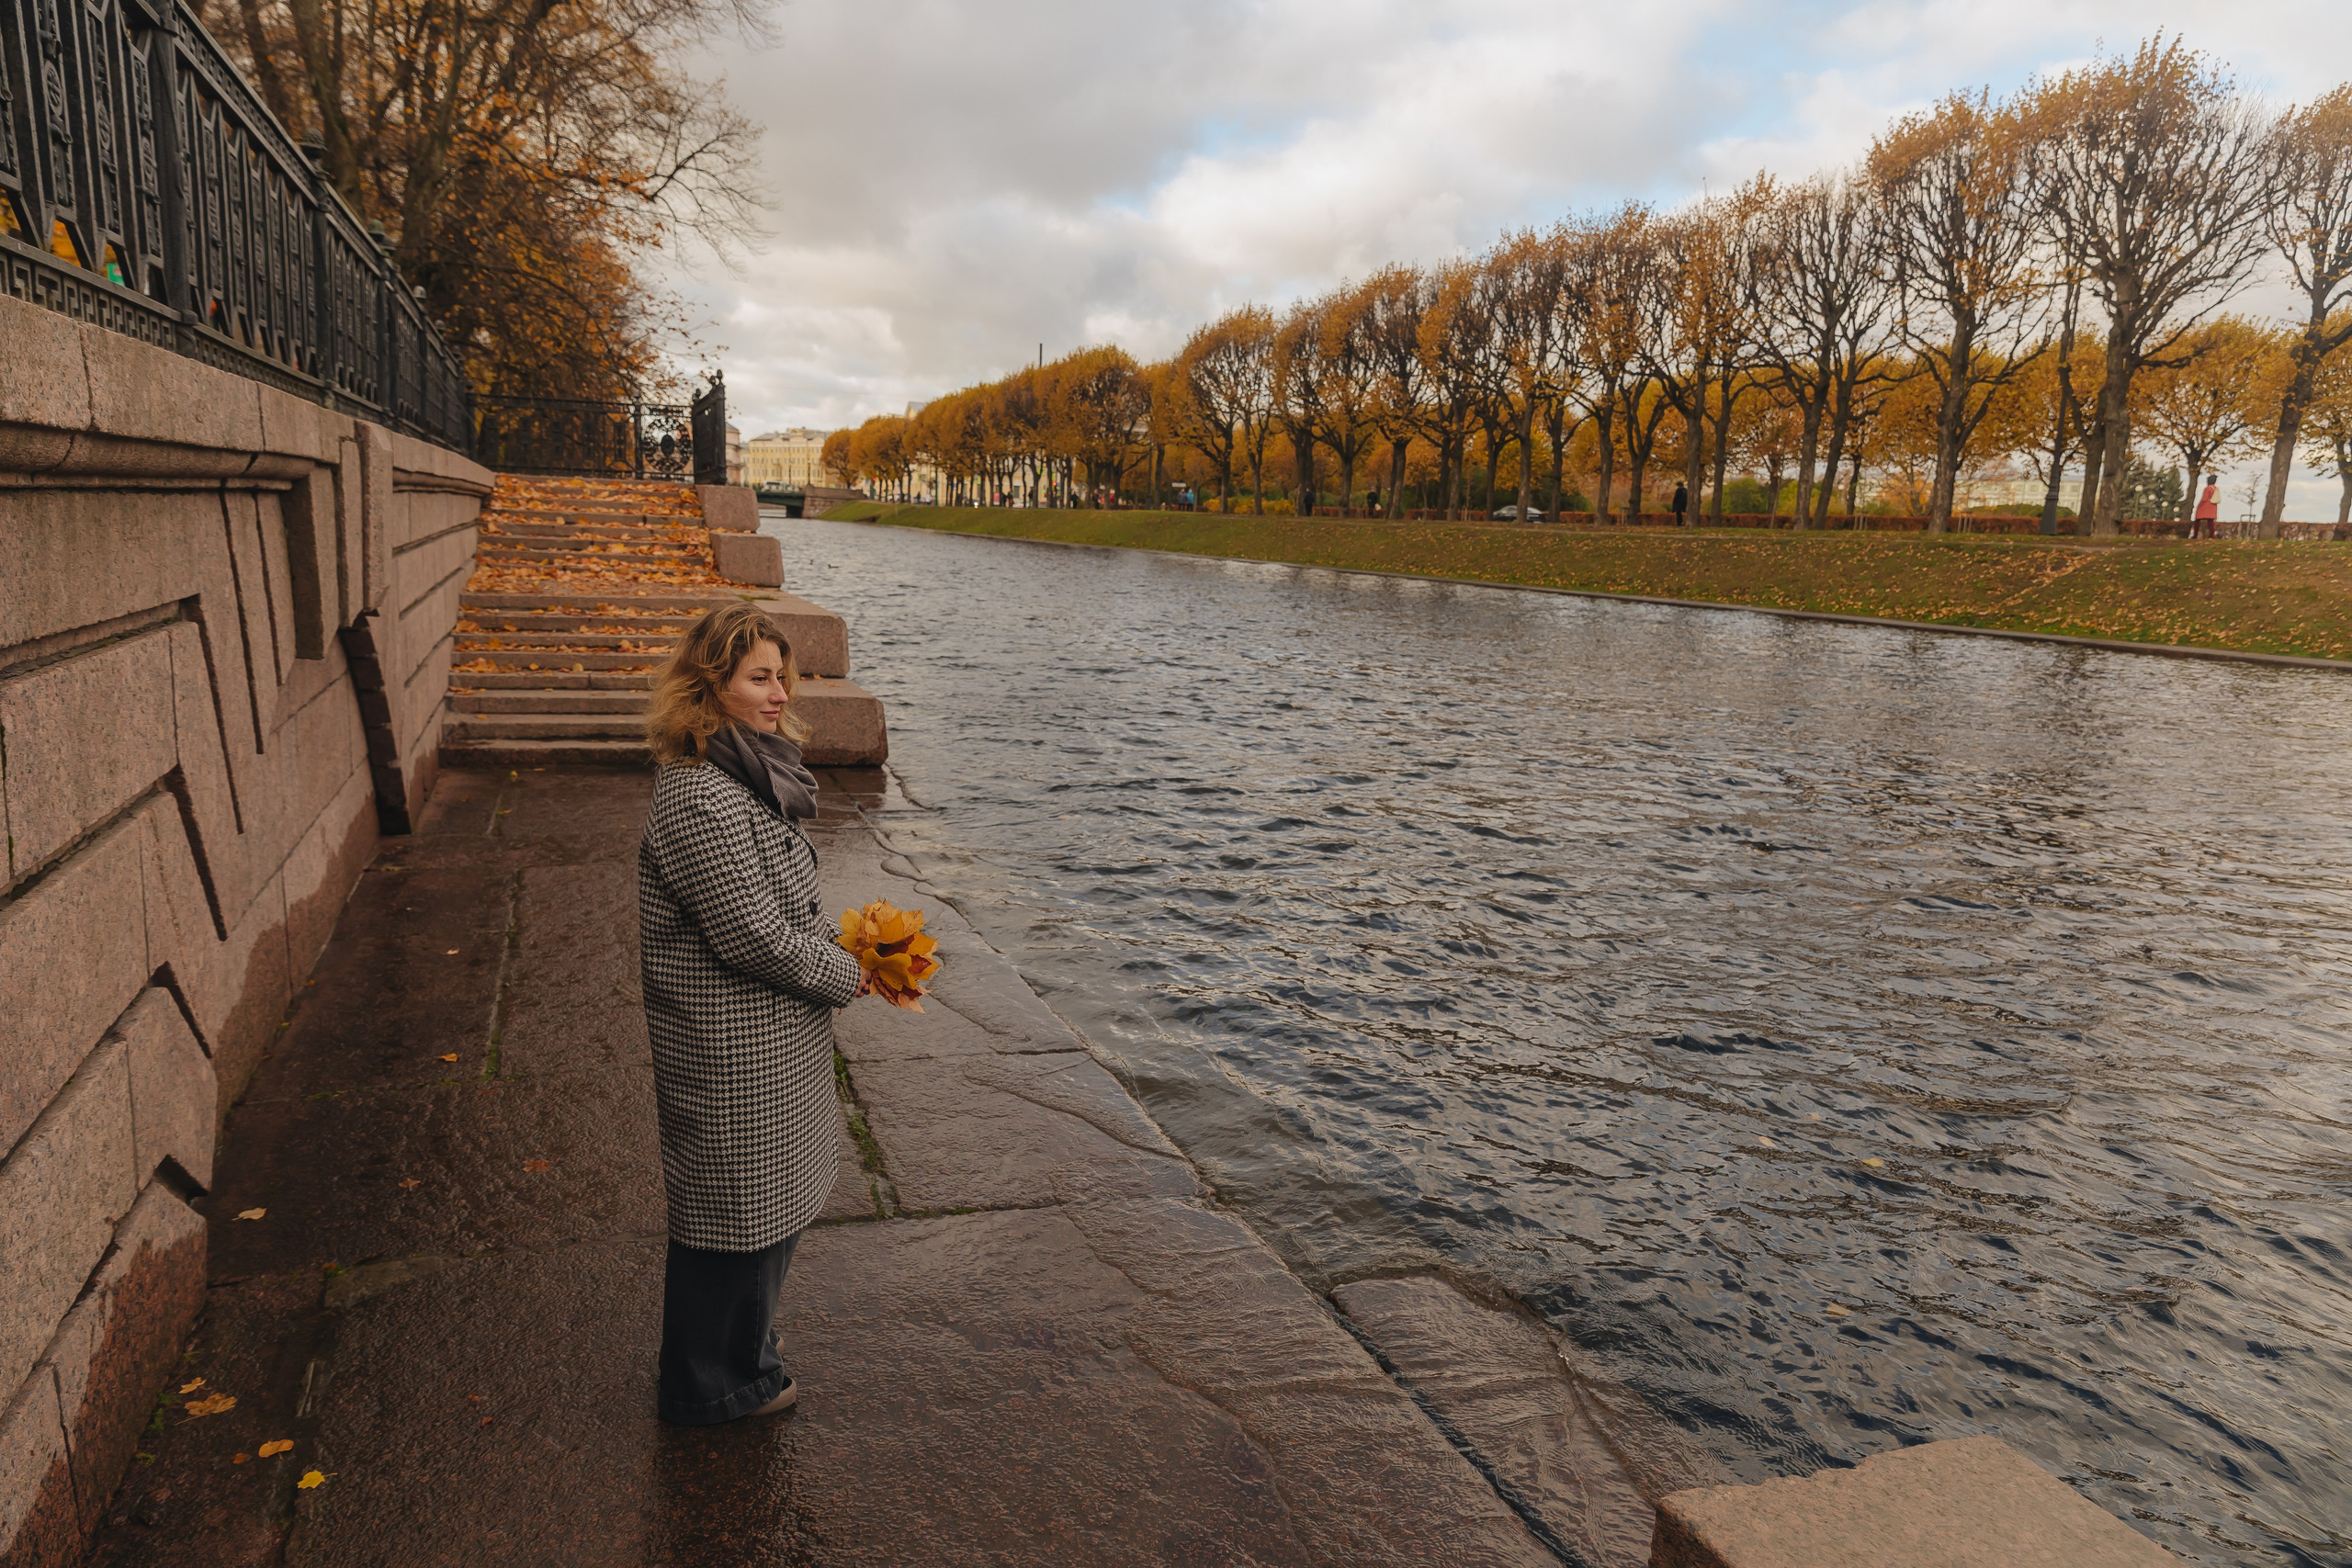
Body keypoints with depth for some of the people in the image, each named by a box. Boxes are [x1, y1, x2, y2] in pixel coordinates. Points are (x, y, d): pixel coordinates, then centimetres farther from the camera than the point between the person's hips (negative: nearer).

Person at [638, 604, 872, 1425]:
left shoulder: (744, 778, 8)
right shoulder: (698, 800, -25)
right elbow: (755, 938, -25)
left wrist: (839, 947, 4)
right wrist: (848, 975, -11)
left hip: (769, 1043, 10)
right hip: (732, 1054, -10)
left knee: (771, 1210, 24)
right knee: (736, 1215, 9)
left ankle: (741, 1365, 44)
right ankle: (707, 1389, 31)